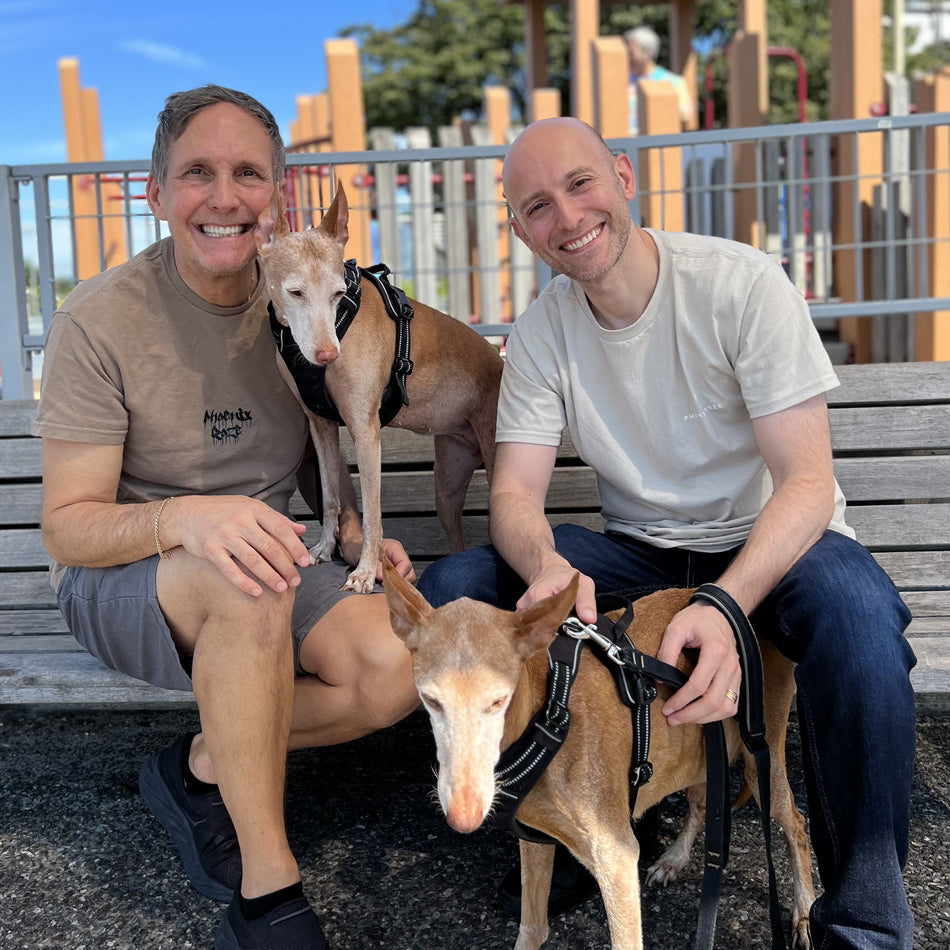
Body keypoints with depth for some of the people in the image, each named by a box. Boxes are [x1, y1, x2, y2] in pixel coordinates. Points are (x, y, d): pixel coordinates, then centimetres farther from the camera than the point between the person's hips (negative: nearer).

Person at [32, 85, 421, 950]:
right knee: (250, 582, -38)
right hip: (117, 580, -4)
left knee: (396, 669, -22)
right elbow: (68, 526, -16)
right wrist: (188, 518, -36)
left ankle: (202, 768, 2)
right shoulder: (101, 319, -16)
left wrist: (357, 536, -7)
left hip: (255, 566, 5)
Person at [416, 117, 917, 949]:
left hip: (770, 539, -3)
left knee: (855, 610, -38)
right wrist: (547, 566, -34)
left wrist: (728, 602, -39)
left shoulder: (740, 283, -16)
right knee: (449, 592, -17)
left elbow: (808, 480, -19)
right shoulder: (541, 333, -3)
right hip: (638, 551, 4)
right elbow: (515, 491, -8)